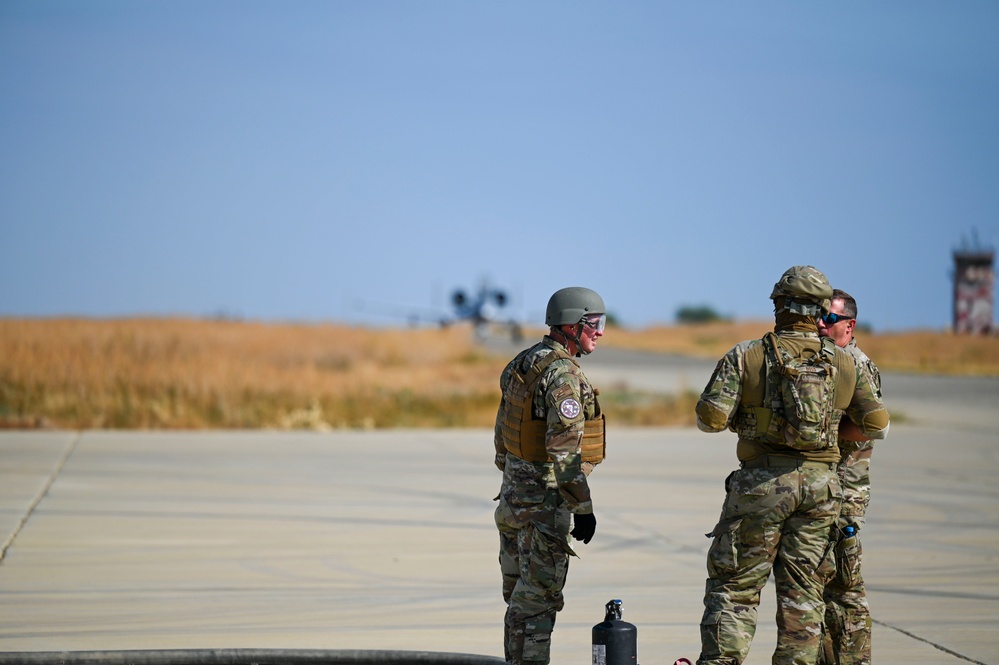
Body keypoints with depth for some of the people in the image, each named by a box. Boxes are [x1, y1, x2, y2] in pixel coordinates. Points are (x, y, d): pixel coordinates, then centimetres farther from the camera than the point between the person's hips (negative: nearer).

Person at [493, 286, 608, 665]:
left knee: (520, 593, 15)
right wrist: (583, 509, -19)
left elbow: (502, 437, 17)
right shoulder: (563, 374, -18)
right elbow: (564, 450, -23)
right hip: (545, 500, -9)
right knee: (538, 597, -5)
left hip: (513, 494, 9)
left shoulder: (521, 364, 11)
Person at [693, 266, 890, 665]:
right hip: (819, 484, 3)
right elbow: (878, 426, 8)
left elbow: (710, 418, -8)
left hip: (761, 482, -3)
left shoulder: (745, 356, -3)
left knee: (734, 587, 3)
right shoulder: (845, 365, 6)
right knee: (802, 595, 9)